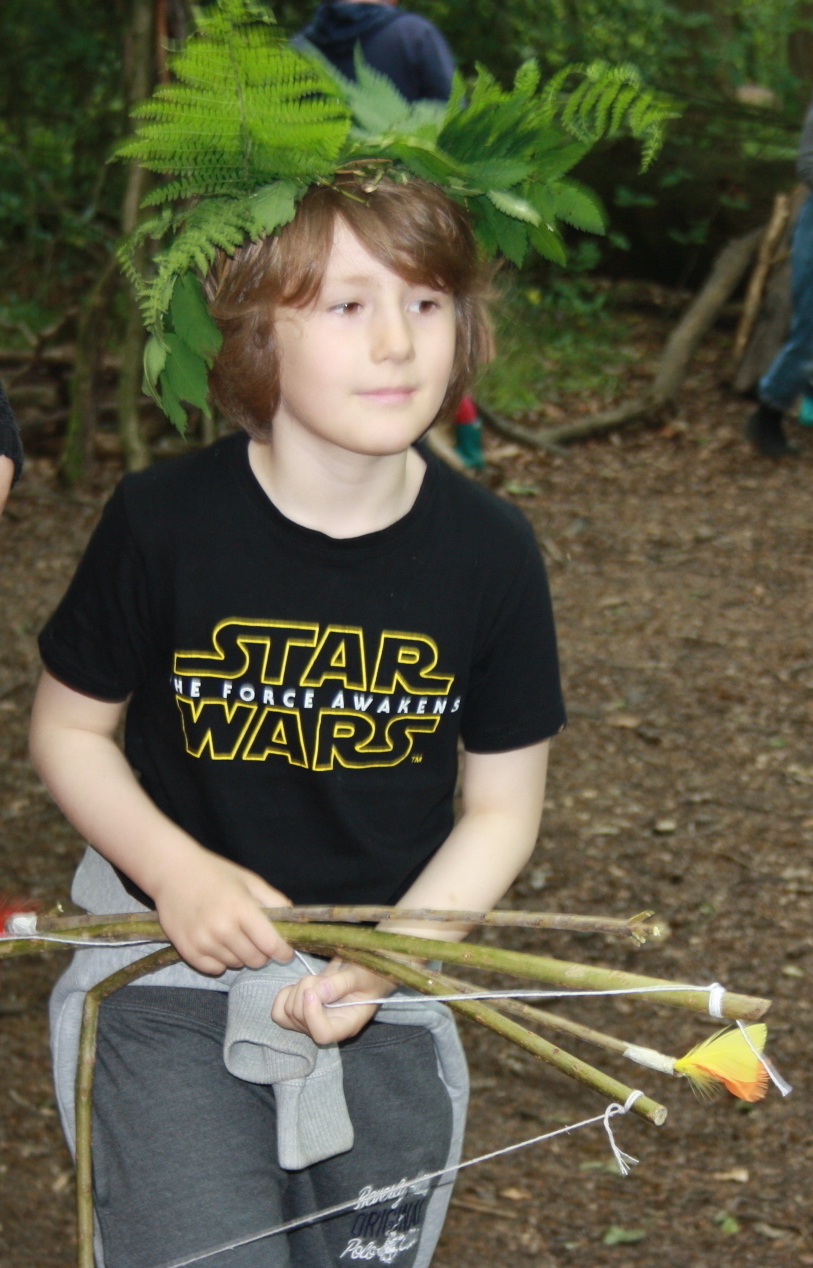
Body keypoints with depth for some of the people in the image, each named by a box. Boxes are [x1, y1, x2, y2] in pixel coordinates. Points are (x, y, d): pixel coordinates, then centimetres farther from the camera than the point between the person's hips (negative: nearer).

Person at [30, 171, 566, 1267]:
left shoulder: (489, 550, -8)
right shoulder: (165, 522, -13)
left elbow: (501, 810, 1)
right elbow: (68, 730, 1)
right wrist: (178, 871, -16)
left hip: (382, 986, 2)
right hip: (174, 973, -2)